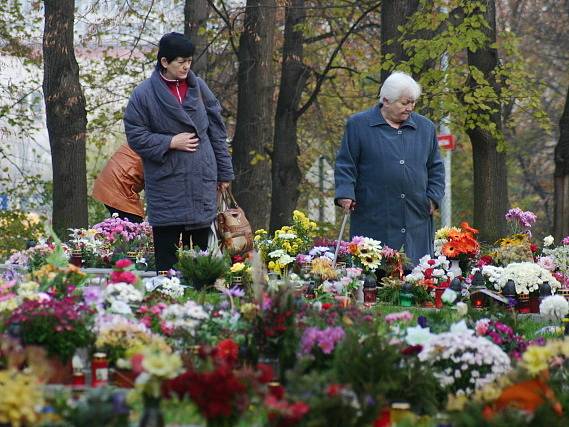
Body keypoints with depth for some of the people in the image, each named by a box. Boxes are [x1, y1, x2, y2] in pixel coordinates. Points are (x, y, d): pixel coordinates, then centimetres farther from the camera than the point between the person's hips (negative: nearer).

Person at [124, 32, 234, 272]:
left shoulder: (198, 87, 7)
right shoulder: (143, 94, -6)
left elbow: (216, 130, 11)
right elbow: (135, 136, -4)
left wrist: (224, 171, 11)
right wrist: (170, 142, -12)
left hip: (202, 181, 4)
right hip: (166, 187, -4)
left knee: (200, 252, 8)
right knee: (167, 260, -2)